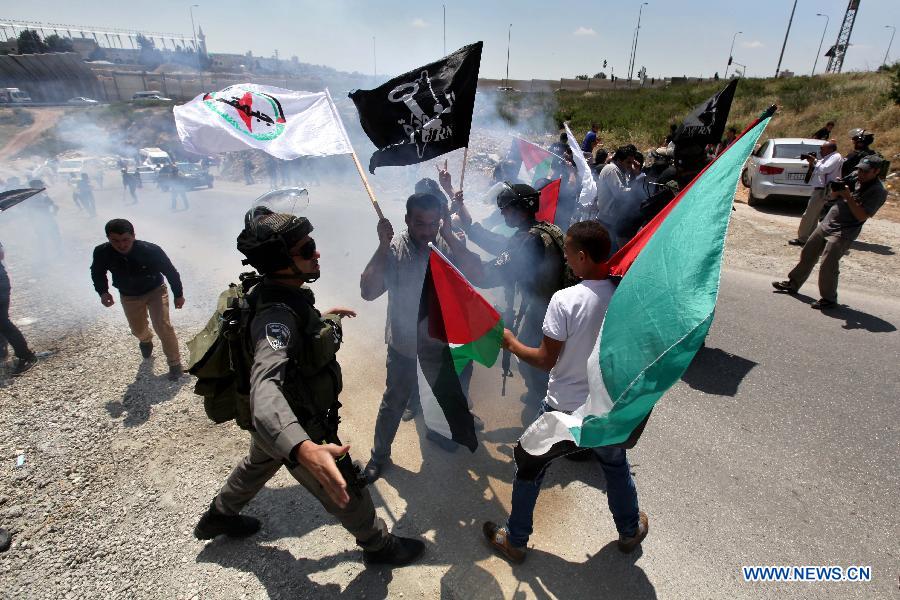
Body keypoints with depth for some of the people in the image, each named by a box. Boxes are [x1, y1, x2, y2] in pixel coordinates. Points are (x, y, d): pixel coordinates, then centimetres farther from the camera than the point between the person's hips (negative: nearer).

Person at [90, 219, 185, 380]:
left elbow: (170, 271, -16)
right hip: (129, 296, 4)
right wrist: (103, 292, -19)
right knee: (138, 329, 21)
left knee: (162, 326, -17)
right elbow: (97, 273, -1)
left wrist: (178, 295, -7)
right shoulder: (102, 253, -25)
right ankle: (146, 340, 59)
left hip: (155, 291, -3)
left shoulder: (151, 250, -32)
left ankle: (175, 363, 1)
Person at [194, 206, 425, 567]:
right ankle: (380, 546, 39)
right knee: (346, 491, 13)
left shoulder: (281, 296, -10)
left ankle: (218, 516, 61)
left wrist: (323, 319, 23)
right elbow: (264, 388, -55)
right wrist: (303, 449, -70)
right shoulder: (276, 316, -39)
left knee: (258, 464, 35)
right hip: (301, 427, -9)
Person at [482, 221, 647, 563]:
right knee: (616, 465, 31)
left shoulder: (564, 300, -24)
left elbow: (546, 360, -18)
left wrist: (511, 343, -4)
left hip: (563, 407, -4)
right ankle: (630, 530, 52)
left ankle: (515, 540, 34)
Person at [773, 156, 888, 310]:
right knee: (807, 255, 14)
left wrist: (848, 197, -22)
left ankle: (828, 299, 2)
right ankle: (793, 284, 28)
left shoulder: (878, 191, -11)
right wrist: (837, 188, -6)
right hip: (826, 224, 8)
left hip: (842, 233, -8)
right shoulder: (854, 178, 8)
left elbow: (862, 216, -18)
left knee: (828, 265, -13)